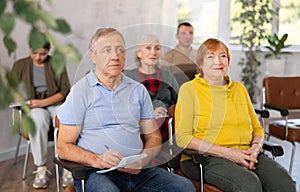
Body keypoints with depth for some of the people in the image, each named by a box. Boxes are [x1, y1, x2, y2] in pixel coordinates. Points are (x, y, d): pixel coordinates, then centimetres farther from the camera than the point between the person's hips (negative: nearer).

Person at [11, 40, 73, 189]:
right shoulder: (20, 65, 12)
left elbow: (65, 90, 1)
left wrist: (43, 102, -13)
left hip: (55, 104, 0)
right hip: (33, 108, 0)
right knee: (38, 119, -38)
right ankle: (41, 169, -31)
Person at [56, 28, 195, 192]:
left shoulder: (138, 90, 15)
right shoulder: (80, 92, 2)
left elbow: (153, 136, 17)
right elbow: (64, 148, -2)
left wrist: (143, 160, -5)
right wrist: (97, 160, -19)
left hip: (137, 171, 4)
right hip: (97, 173, -4)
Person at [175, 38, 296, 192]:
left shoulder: (239, 89, 20)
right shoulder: (189, 89, 3)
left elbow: (257, 129, 21)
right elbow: (183, 138, -6)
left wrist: (255, 148, -3)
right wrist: (227, 152, -13)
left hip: (244, 155, 5)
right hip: (206, 157, -5)